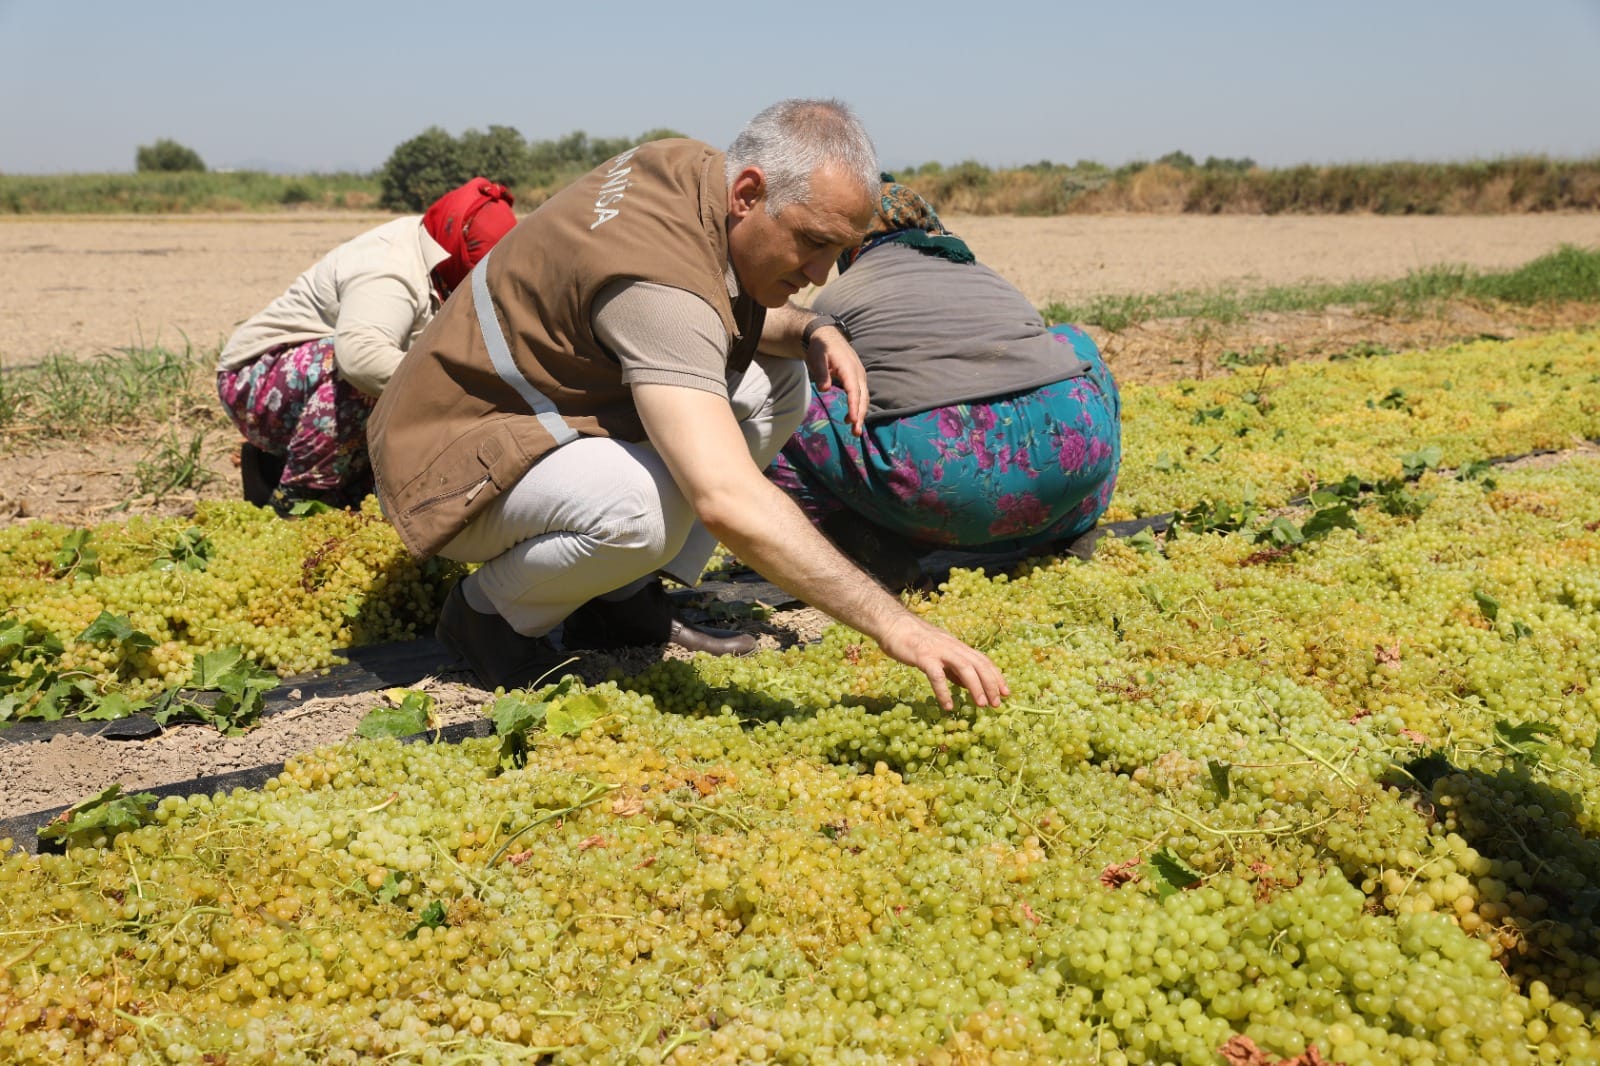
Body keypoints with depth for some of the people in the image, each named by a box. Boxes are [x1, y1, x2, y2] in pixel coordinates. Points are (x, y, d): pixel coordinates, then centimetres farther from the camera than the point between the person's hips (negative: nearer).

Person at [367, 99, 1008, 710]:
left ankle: (621, 599, 5)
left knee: (777, 381, 1)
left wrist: (810, 331, -7)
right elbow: (727, 501, -45)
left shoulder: (689, 168, -5)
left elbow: (733, 311, 17)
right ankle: (490, 611, -6)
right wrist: (895, 627, -45)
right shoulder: (659, 282, -34)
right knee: (643, 510, -39)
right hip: (455, 460, -9)